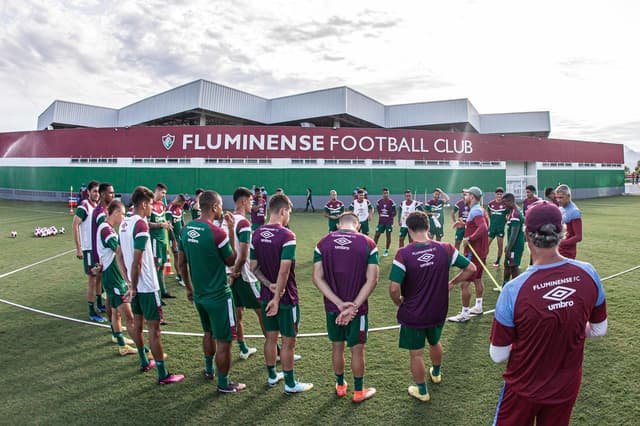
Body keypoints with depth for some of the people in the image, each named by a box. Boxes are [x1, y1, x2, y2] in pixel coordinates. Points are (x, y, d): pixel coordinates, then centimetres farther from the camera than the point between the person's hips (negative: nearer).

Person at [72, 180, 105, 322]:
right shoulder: (84, 207, -14)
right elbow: (74, 226, -19)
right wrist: (78, 248, -22)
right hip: (89, 248, -8)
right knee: (92, 280, -2)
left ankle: (100, 304, 31)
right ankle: (92, 312, 6)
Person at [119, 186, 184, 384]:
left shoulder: (124, 223, 7)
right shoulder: (141, 224, -19)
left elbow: (122, 255, 13)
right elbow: (137, 261, -23)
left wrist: (131, 283, 16)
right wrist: (134, 286, -14)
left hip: (135, 285, 9)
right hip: (147, 285, -9)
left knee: (137, 322, 19)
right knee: (154, 327, -3)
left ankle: (144, 362, 35)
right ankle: (163, 374, 5)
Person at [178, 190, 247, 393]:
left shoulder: (186, 229, 0)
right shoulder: (217, 232, -22)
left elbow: (181, 263, 8)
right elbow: (231, 261, -8)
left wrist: (189, 288, 19)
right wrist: (231, 231, -8)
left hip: (199, 294, 8)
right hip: (219, 296, -8)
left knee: (209, 332, 28)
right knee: (224, 341, 7)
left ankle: (208, 368, 46)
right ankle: (224, 384, 21)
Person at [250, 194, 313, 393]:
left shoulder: (257, 234, 1)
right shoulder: (287, 236, -20)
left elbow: (254, 267, 3)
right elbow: (284, 271, -24)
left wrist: (269, 285, -5)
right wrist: (277, 298, -19)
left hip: (266, 296, 7)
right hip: (286, 298, -6)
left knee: (271, 337, 19)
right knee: (288, 341, 7)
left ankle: (272, 376, 34)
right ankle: (290, 383, 21)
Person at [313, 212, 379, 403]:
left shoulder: (323, 243, -3)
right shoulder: (368, 244, -9)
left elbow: (317, 277, -9)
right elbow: (372, 280, -15)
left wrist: (339, 303, -14)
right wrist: (353, 307, -16)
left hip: (332, 307, 3)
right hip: (358, 308, -2)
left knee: (337, 346, 20)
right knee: (357, 349, 14)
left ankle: (340, 386, 38)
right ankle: (359, 391, 30)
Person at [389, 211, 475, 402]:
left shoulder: (403, 254, -24)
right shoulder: (445, 249, -13)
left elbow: (394, 288, -26)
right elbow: (470, 268, -5)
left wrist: (399, 302, -6)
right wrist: (451, 283, 6)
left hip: (412, 314, -4)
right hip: (438, 312, 5)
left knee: (416, 353, 16)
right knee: (435, 343, 32)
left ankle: (422, 391, 35)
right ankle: (436, 373, 58)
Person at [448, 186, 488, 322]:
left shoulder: (475, 211, -19)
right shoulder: (480, 210, 11)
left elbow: (483, 228, -32)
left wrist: (469, 238, -32)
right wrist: (465, 224, 16)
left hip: (473, 252, -11)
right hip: (481, 251, 11)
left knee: (464, 283, -6)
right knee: (477, 279, 22)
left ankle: (465, 314, 0)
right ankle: (478, 307, 35)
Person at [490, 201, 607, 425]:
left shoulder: (514, 289, -31)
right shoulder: (588, 274, -18)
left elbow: (497, 355, -18)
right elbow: (599, 329, 0)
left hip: (524, 391, -3)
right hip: (567, 389, 4)